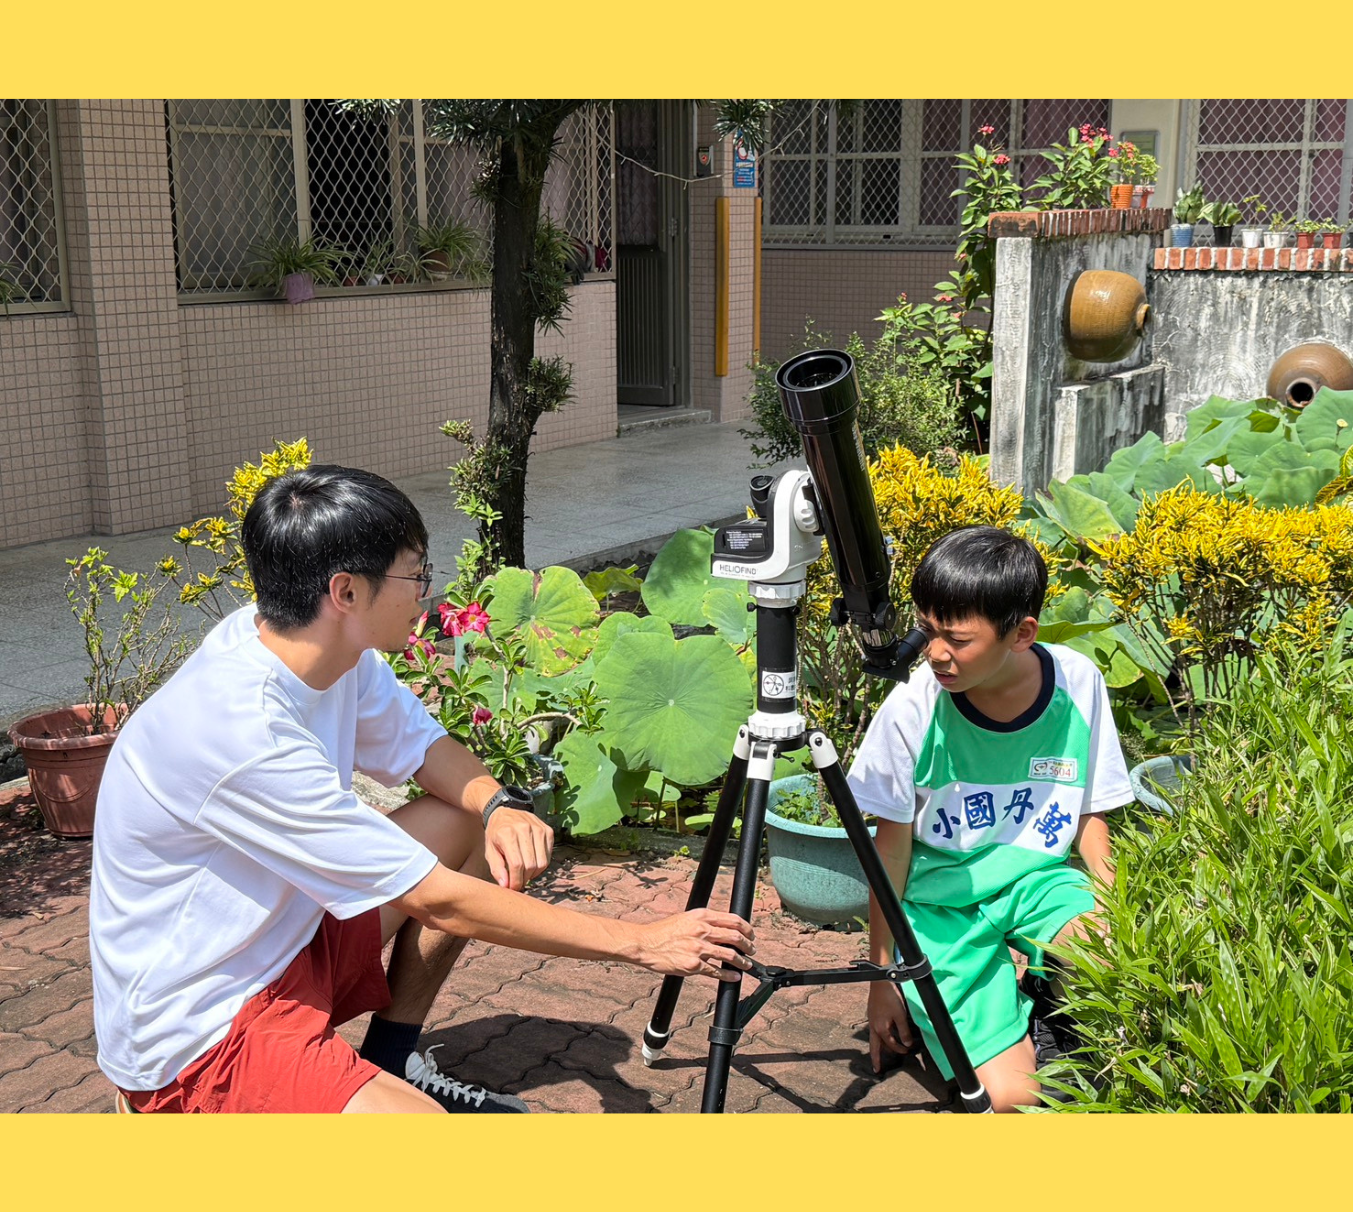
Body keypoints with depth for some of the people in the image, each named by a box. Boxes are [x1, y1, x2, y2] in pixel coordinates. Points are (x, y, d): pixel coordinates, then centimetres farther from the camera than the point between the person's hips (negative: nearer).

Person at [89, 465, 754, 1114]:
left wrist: (500, 805, -12)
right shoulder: (241, 731, -31)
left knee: (472, 823, 7)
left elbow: (421, 743, 11)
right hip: (194, 1035, -9)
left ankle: (393, 1060, 16)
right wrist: (642, 943, -22)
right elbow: (440, 902, -27)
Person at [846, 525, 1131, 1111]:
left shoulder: (1078, 683, -10)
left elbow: (1089, 816, 4)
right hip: (941, 902, -2)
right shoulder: (912, 708, -17)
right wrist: (882, 978, -1)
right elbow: (892, 849, -6)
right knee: (1010, 1096, -17)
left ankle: (1047, 1006, 3)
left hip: (1038, 877, 3)